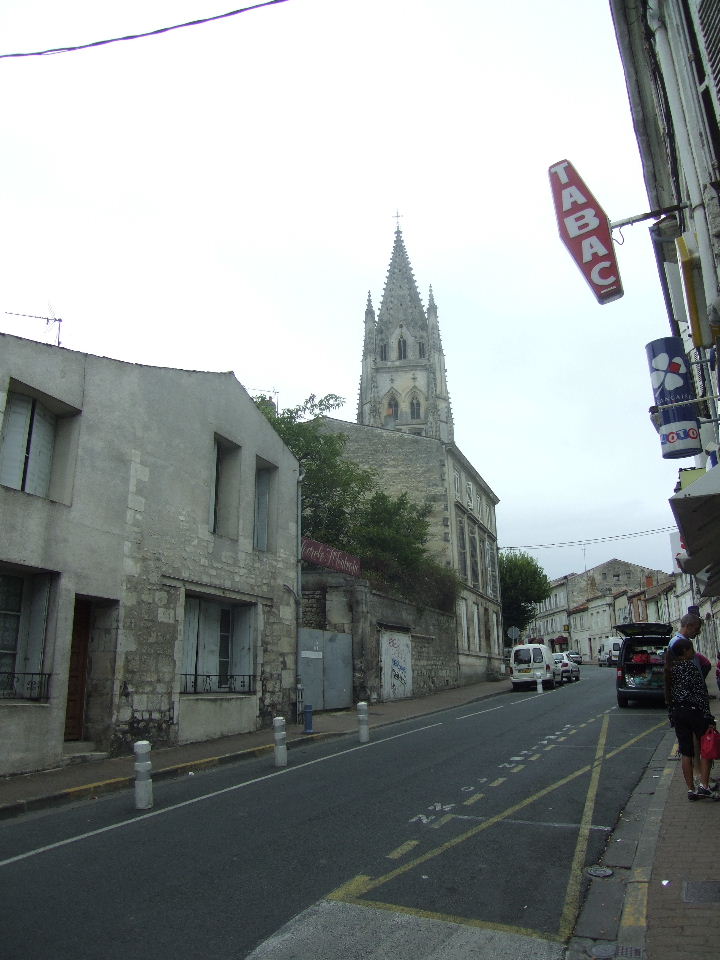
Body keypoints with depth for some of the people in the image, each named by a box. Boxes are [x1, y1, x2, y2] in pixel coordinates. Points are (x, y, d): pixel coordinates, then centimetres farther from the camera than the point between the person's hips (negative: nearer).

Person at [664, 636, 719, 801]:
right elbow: (700, 693, -15)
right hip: (694, 711, -6)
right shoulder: (690, 666, -13)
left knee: (685, 752, 9)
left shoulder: (670, 668, 9)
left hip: (677, 713, 7)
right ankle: (704, 786, 0)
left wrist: (672, 716, 17)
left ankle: (691, 790, 11)